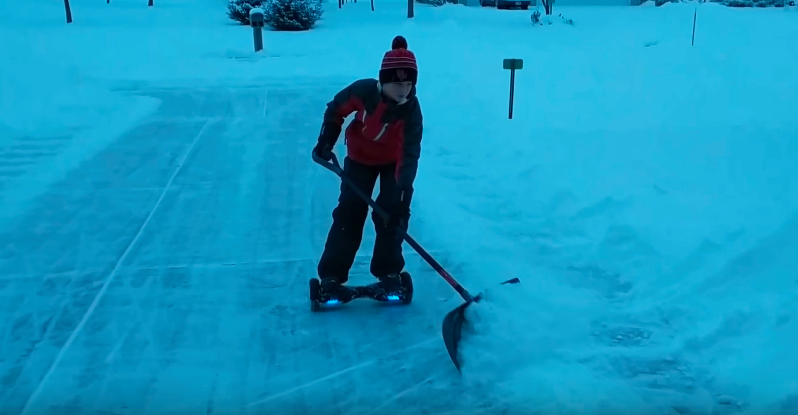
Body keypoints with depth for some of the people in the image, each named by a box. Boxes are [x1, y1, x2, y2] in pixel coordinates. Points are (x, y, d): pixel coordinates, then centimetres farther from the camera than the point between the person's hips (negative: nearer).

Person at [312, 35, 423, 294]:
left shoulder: (411, 110, -30)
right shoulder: (364, 91, -29)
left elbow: (410, 152, -40)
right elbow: (336, 109, -9)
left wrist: (403, 186, -53)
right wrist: (326, 141, -13)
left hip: (393, 160, 0)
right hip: (360, 157, 0)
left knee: (393, 211, -7)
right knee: (349, 212, -5)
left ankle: (388, 271, 10)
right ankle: (331, 274, 3)